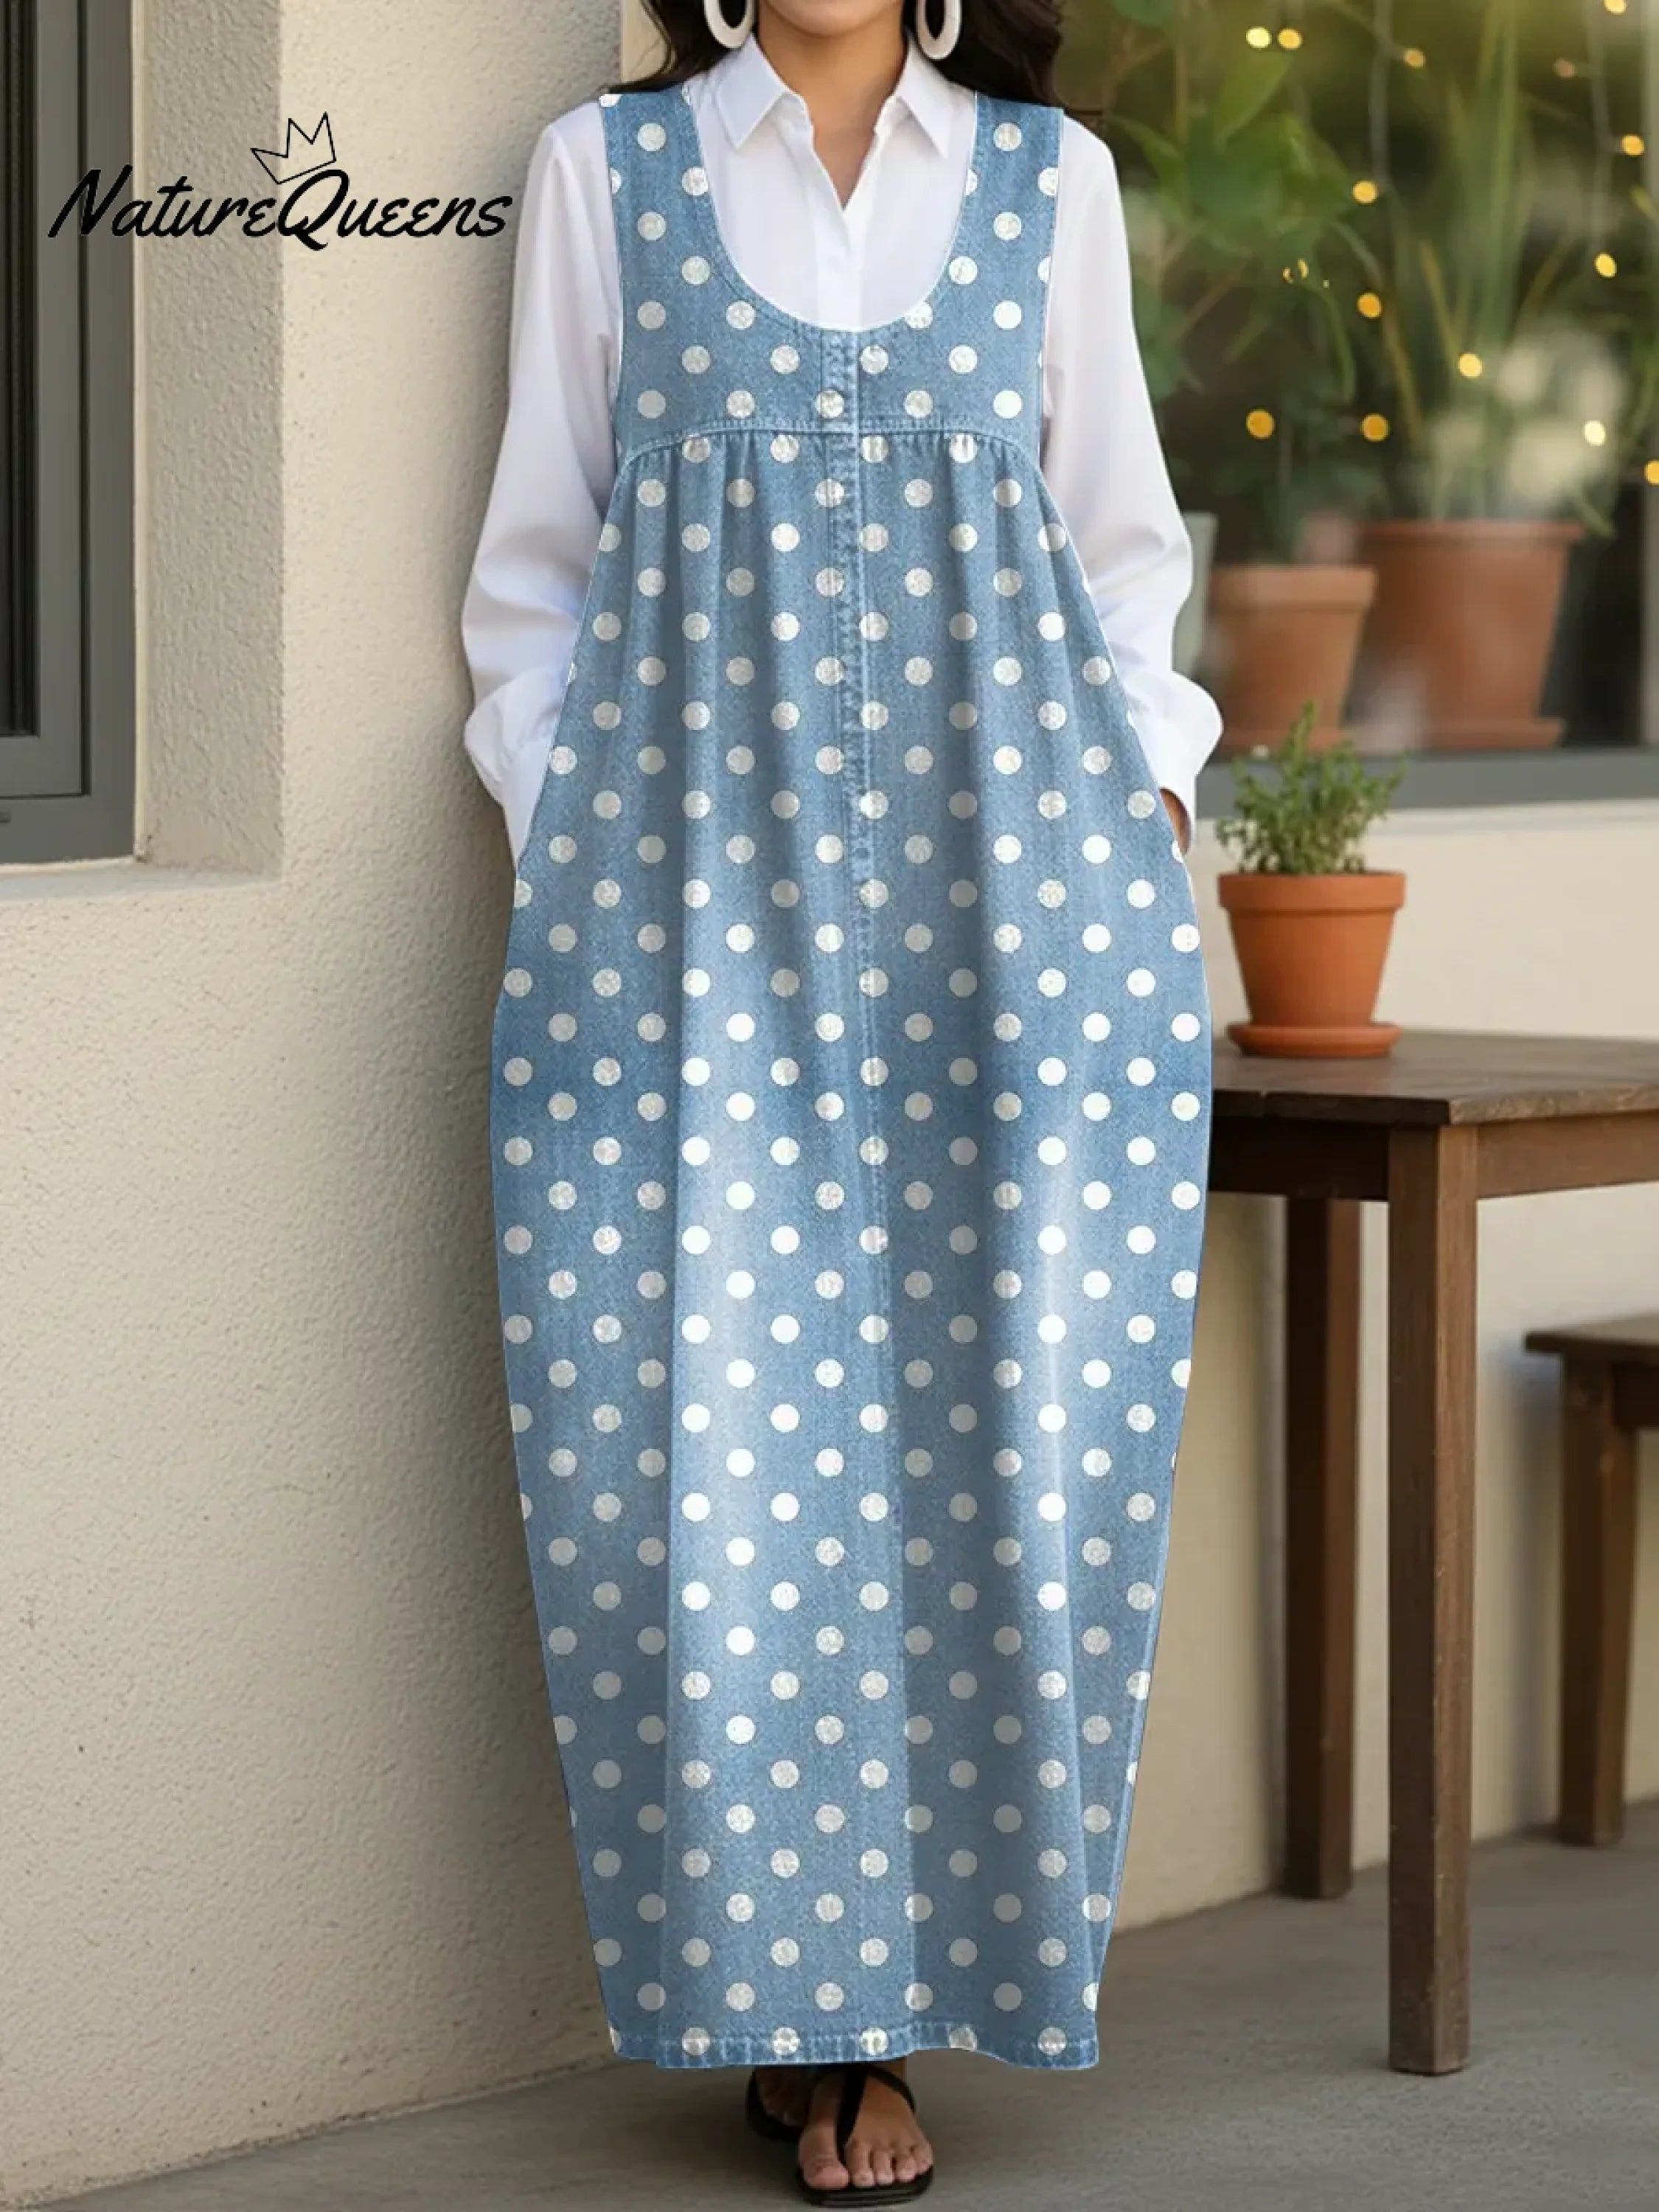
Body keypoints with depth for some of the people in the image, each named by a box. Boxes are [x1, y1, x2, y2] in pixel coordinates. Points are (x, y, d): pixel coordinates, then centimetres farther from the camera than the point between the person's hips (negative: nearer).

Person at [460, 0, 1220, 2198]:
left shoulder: (1053, 181, 13)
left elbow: (1123, 540, 17)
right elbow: (540, 554, 12)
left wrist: (1147, 797, 5)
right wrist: (554, 835, 4)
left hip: (1007, 877, 1)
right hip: (690, 884, -1)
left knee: (1009, 1418, -6)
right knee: (699, 1426, -8)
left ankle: (896, 1991, 6)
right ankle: (791, 2004, 4)